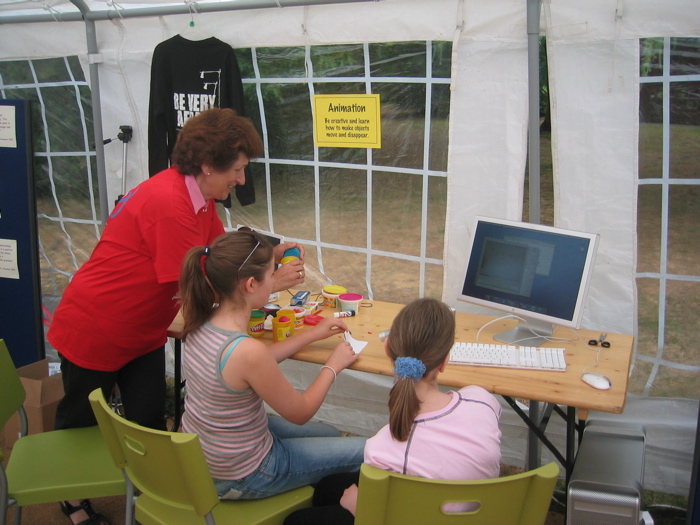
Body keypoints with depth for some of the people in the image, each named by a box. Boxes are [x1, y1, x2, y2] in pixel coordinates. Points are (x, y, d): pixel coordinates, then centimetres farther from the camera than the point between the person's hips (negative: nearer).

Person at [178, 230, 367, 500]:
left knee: (330, 435, 25)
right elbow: (300, 413, -18)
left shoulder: (203, 323, -10)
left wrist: (312, 334, 11)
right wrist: (332, 366, -3)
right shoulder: (247, 351, -34)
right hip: (238, 479, -8)